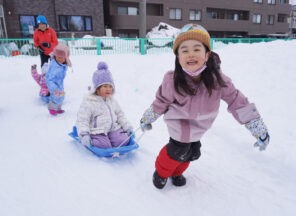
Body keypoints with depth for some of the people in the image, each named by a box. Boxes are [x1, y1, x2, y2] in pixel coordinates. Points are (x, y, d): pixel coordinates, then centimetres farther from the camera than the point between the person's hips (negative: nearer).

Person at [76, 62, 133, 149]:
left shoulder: (112, 101, 13)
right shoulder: (88, 103, -7)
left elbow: (120, 115, 21)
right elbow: (82, 121, -10)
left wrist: (128, 128, 12)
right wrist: (84, 135, -24)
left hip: (113, 129, 6)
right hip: (97, 132, -5)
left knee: (124, 140, -17)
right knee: (104, 146, -27)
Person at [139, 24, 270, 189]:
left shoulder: (217, 78, -24)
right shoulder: (172, 81, -29)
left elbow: (236, 100, -15)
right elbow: (161, 102, -11)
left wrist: (258, 128, -11)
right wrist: (147, 119, 4)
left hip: (200, 124, 4)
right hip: (180, 121, -4)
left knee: (193, 152, 14)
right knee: (178, 149, -9)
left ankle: (176, 172, 46)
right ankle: (162, 171, 25)